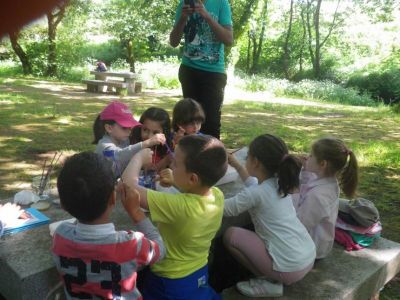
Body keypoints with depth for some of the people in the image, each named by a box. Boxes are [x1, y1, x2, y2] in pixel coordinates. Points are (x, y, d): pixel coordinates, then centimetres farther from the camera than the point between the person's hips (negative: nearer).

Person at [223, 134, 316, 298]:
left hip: (290, 269, -8)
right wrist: (236, 165, 28)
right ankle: (272, 277, 15)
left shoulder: (255, 194, -17)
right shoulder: (278, 183, 7)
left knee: (230, 234, -2)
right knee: (256, 228, 26)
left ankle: (269, 283, 3)